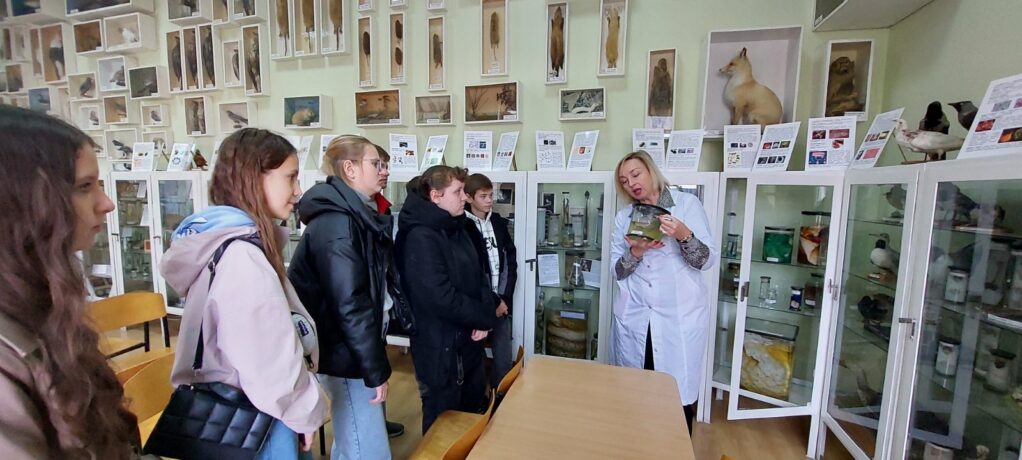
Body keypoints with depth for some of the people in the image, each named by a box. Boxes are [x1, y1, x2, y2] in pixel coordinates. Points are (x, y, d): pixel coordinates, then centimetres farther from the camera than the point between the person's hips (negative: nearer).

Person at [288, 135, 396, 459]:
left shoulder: (352, 214, 10)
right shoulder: (337, 221, -20)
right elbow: (350, 303, -24)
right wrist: (376, 369, -17)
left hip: (352, 350, 10)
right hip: (347, 355, -10)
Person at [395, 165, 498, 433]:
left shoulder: (457, 230, 7)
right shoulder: (420, 237, -22)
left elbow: (480, 276, 8)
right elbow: (442, 298, -28)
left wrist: (485, 316, -10)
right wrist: (485, 319, -14)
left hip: (469, 341, 9)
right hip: (440, 349, -8)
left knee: (473, 412, 26)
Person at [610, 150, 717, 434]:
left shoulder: (687, 203, 0)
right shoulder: (624, 217, 9)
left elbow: (707, 261, -5)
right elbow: (617, 272, 4)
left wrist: (684, 235, -22)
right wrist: (635, 252, -15)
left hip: (680, 316, -2)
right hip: (634, 318, 3)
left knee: (678, 394, 3)